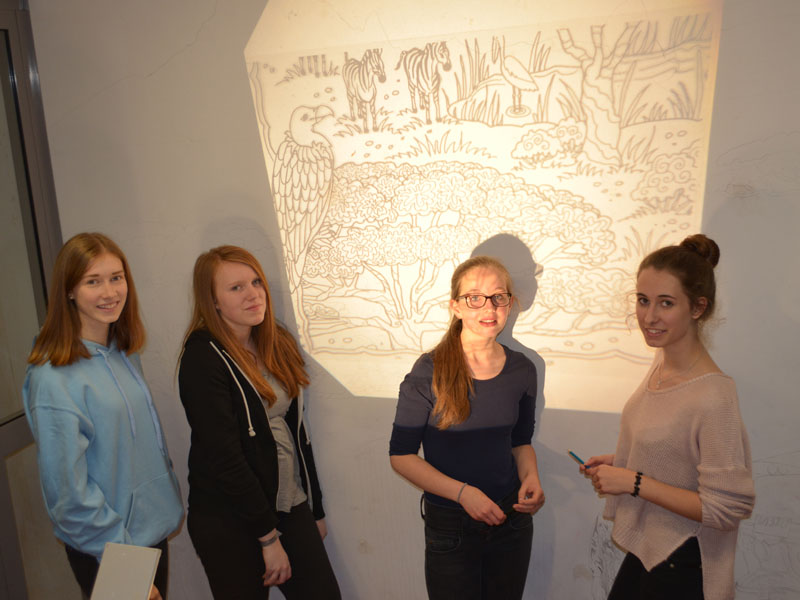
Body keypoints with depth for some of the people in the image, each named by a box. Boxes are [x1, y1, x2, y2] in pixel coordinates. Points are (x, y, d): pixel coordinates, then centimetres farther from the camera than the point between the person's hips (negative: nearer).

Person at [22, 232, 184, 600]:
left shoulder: (124, 355, 1)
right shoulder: (53, 378, -22)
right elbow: (69, 491, -21)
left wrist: (169, 500, 13)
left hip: (154, 529, 7)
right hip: (103, 555, -7)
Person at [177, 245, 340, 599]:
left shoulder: (278, 344, 3)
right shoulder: (203, 358, -17)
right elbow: (224, 458, -19)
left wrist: (316, 509, 12)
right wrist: (268, 536, -15)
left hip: (291, 506, 6)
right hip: (230, 523, -5)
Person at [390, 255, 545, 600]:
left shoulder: (522, 370, -3)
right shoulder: (429, 373, -17)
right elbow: (401, 455, -12)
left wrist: (530, 477, -9)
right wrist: (462, 492, -22)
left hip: (512, 522, 4)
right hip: (450, 528, -4)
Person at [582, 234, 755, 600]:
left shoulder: (713, 397, -28)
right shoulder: (663, 359, -3)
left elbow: (726, 509, -24)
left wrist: (634, 482, -21)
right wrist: (618, 463, 1)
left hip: (681, 568, -7)